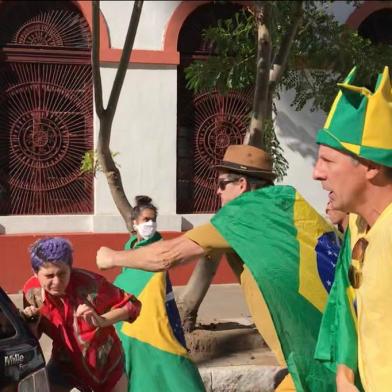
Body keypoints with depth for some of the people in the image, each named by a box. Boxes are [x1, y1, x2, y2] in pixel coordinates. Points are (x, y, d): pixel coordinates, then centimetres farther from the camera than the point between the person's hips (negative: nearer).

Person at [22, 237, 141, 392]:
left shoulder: (88, 283, -30)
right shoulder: (32, 291, -18)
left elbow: (132, 304, -20)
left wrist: (101, 320, -35)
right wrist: (30, 322, -25)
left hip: (105, 361, -2)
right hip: (65, 362, 2)